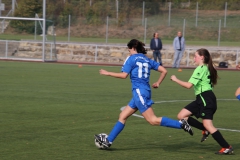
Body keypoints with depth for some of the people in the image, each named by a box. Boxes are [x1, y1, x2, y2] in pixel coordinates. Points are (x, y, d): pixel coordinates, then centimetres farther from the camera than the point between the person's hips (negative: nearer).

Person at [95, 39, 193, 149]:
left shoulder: (131, 58, -4)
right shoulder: (147, 60, 16)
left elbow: (124, 75, -11)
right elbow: (164, 71, 11)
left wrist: (108, 73, 0)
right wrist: (158, 83, 20)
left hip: (139, 92, -9)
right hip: (142, 92, 9)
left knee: (153, 120, -11)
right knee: (122, 116, 11)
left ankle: (180, 124, -16)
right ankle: (108, 141, 13)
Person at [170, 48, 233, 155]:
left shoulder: (200, 69, -14)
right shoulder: (207, 68, 15)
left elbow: (189, 85, -18)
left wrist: (175, 79, -7)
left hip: (205, 98, -10)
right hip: (202, 98, 10)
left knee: (208, 125, -12)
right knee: (181, 116, 6)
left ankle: (227, 148, -10)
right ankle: (205, 130, 11)